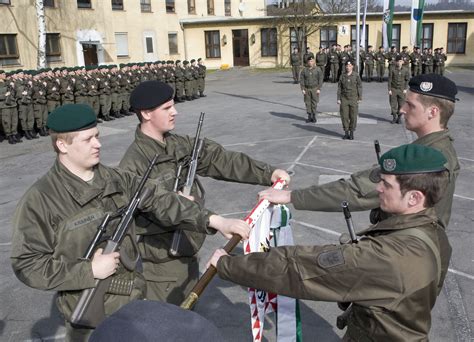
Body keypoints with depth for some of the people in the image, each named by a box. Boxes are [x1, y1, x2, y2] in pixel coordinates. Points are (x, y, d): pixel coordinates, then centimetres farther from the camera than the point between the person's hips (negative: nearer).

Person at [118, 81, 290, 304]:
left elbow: (221, 160, -2)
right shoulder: (133, 165, -21)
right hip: (162, 260, -7)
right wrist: (216, 221, -37)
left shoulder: (181, 145, 2)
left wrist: (268, 173, -13)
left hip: (188, 252, 7)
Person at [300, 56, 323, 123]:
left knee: (314, 103, 1)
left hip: (315, 88, -1)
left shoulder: (318, 70, 0)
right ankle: (309, 116, 13)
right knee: (308, 103, 4)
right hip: (306, 89, 1)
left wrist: (319, 89, -7)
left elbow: (320, 79, 0)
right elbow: (301, 80, 4)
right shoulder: (304, 70, 3)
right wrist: (302, 89, -3)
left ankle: (314, 116, 12)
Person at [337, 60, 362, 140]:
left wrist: (360, 98, -4)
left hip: (353, 98, -2)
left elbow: (359, 87, 0)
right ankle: (346, 133, 11)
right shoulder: (342, 76, 5)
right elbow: (339, 88, 6)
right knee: (344, 116, 0)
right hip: (344, 98, 2)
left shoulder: (356, 75, -1)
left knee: (353, 116, 0)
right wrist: (338, 99, 0)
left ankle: (352, 133, 12)